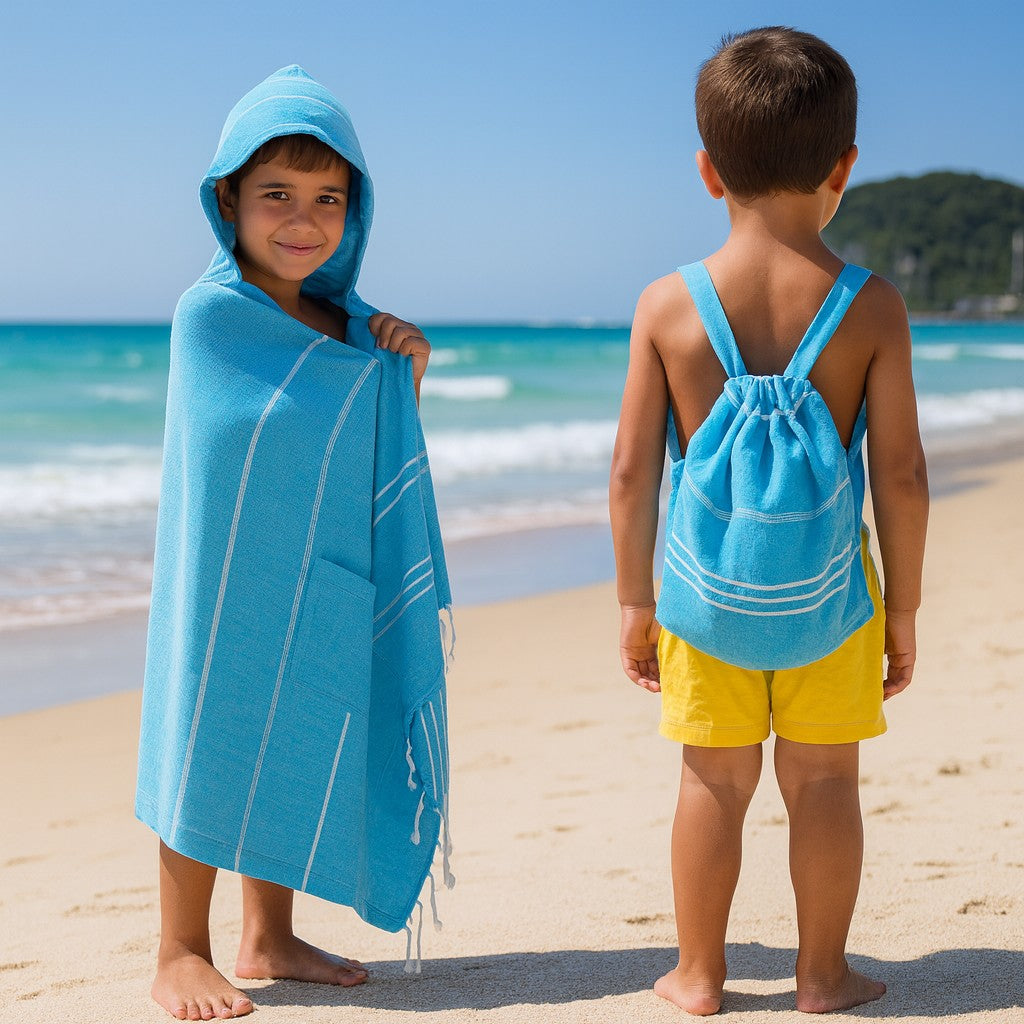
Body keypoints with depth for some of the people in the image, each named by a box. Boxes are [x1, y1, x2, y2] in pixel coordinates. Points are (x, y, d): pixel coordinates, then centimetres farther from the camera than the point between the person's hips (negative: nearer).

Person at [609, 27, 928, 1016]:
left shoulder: (667, 305, -7)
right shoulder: (871, 306, -8)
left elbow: (632, 471, -4)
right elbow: (900, 473, -6)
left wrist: (635, 600, 6)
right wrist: (903, 605, 5)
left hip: (703, 589, 1)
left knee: (715, 778, 12)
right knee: (822, 776, 12)